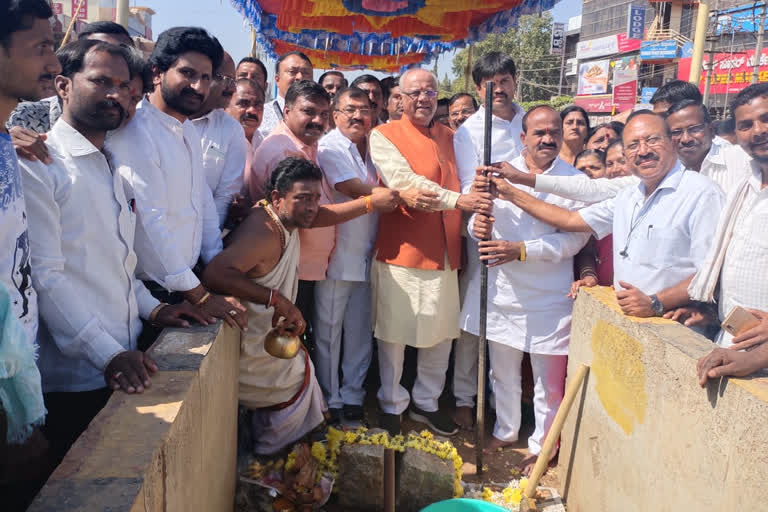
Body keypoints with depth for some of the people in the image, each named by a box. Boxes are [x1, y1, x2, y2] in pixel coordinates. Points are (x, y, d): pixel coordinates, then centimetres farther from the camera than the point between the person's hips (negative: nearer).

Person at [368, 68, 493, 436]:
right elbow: (405, 182, -16)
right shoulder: (384, 136, -3)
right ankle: (391, 406, 25)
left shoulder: (449, 137, 15)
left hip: (445, 251, 5)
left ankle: (426, 403, 31)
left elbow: (462, 185, 16)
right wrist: (457, 200, -24)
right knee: (394, 333, 6)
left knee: (442, 333, 12)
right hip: (401, 250, -5)